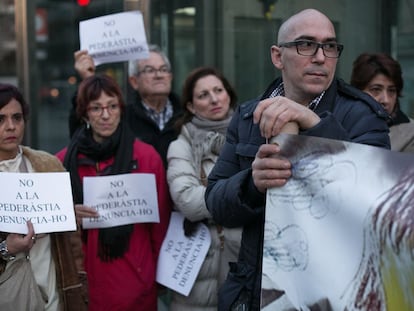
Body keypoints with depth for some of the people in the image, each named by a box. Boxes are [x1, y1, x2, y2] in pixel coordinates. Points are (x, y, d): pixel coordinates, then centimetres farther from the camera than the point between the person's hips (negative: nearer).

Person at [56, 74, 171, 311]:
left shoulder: (147, 156, -2)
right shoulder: (64, 160, 2)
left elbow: (161, 220, 4)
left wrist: (158, 273, 4)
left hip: (134, 280, -1)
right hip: (83, 280, 1)